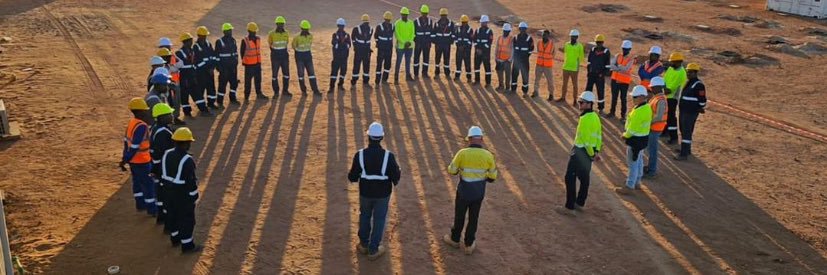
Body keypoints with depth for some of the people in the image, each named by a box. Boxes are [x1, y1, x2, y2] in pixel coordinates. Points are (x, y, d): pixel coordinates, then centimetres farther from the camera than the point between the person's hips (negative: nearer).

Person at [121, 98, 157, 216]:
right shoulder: (141, 126, -26)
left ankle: (140, 204, 34)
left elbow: (126, 141, 8)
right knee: (148, 184, 3)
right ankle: (151, 208, 11)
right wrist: (125, 160, -19)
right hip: (142, 161, -9)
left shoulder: (132, 122, 2)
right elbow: (134, 146, -27)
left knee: (137, 182, 20)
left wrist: (125, 158, 14)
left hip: (133, 160, 9)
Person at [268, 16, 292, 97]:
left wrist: (283, 52, 9)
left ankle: (285, 90, 21)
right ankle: (276, 92, 11)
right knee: (275, 74, 2)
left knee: (286, 74, 7)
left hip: (284, 56, 3)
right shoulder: (272, 34, -10)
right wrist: (274, 53, 10)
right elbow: (270, 45, 4)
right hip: (275, 57, -3)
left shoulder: (286, 33, 1)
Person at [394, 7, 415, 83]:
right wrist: (404, 43, -17)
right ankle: (396, 78, 5)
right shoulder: (397, 23, -7)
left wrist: (409, 42, -13)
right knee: (398, 62, 0)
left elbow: (412, 33, 2)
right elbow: (397, 34, -12)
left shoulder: (411, 23, 5)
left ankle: (408, 76, 25)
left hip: (409, 46, 4)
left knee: (408, 61, 13)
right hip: (400, 46, -4)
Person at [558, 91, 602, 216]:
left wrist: (591, 154, -14)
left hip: (581, 151, -10)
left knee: (570, 178, -3)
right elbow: (599, 136, 12)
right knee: (584, 177, 19)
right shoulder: (595, 117, 8)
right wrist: (596, 151, 10)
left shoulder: (585, 118, -22)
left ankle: (569, 207, -2)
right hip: (589, 152, 10)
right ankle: (580, 203, 31)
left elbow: (585, 138, -23)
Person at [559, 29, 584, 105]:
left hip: (574, 68, -4)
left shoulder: (579, 46, -7)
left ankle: (574, 100, 9)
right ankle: (563, 97, 29)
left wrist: (584, 54, -17)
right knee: (564, 83, 16)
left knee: (574, 85, 3)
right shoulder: (566, 44, 4)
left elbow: (581, 58, -5)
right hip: (566, 67, 4)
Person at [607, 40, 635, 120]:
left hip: (624, 81, -4)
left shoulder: (631, 59, -9)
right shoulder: (617, 56, 4)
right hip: (615, 79, 4)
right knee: (614, 96, 14)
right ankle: (612, 112, 26)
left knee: (623, 98, 4)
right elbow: (611, 66, -9)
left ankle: (623, 114, 14)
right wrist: (621, 68, -20)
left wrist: (617, 66, -16)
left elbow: (626, 69, -23)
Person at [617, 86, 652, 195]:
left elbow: (632, 129, -23)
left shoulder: (639, 111, -27)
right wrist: (627, 134, 7)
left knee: (633, 163, -1)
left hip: (636, 140, -10)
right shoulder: (647, 107, 3)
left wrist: (625, 135, -4)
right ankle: (637, 182, 35)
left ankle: (629, 187, 7)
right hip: (643, 138, 10)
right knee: (639, 161, 21)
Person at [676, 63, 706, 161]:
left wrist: (701, 108, -8)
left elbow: (702, 99, -18)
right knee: (683, 130, 17)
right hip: (683, 111, 10)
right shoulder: (688, 82, 12)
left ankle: (684, 154, -5)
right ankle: (687, 150, 31)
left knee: (686, 132, -7)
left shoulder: (698, 85, -17)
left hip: (691, 113, -10)